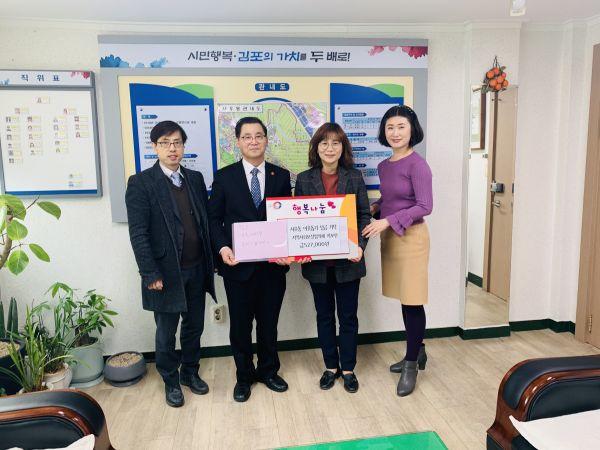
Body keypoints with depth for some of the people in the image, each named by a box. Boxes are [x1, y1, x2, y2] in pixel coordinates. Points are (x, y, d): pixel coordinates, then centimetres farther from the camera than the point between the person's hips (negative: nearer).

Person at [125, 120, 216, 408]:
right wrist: (151, 274, -15)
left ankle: (190, 372, 39)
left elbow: (206, 221, 9)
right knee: (166, 333, 12)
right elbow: (138, 233, -12)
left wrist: (210, 262, 4)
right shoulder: (141, 183, -9)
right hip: (166, 273, -4)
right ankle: (171, 381, 33)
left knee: (194, 326, 17)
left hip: (197, 270, 4)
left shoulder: (195, 179, 6)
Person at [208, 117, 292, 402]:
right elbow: (214, 219, 1)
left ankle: (268, 371, 37)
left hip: (273, 264, 1)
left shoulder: (281, 176, 5)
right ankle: (244, 376, 33)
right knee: (240, 324, 12)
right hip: (238, 264, -1)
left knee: (269, 322, 15)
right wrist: (222, 247, -16)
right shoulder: (224, 177, 1)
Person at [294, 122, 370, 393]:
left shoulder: (354, 177, 0)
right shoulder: (304, 179, 0)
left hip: (347, 260, 0)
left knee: (348, 316, 10)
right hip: (317, 261, 1)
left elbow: (364, 215, 1)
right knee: (324, 316, 14)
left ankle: (348, 369, 28)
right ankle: (331, 367, 31)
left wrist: (360, 246, -13)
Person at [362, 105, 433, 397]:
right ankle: (417, 352, 33)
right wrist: (373, 208, 3)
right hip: (389, 237, 7)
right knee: (404, 299, 15)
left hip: (410, 237, -7)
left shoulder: (417, 164, -12)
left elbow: (424, 206, -16)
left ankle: (411, 364, 16)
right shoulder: (383, 166, 10)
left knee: (412, 301, 1)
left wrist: (388, 221, -21)